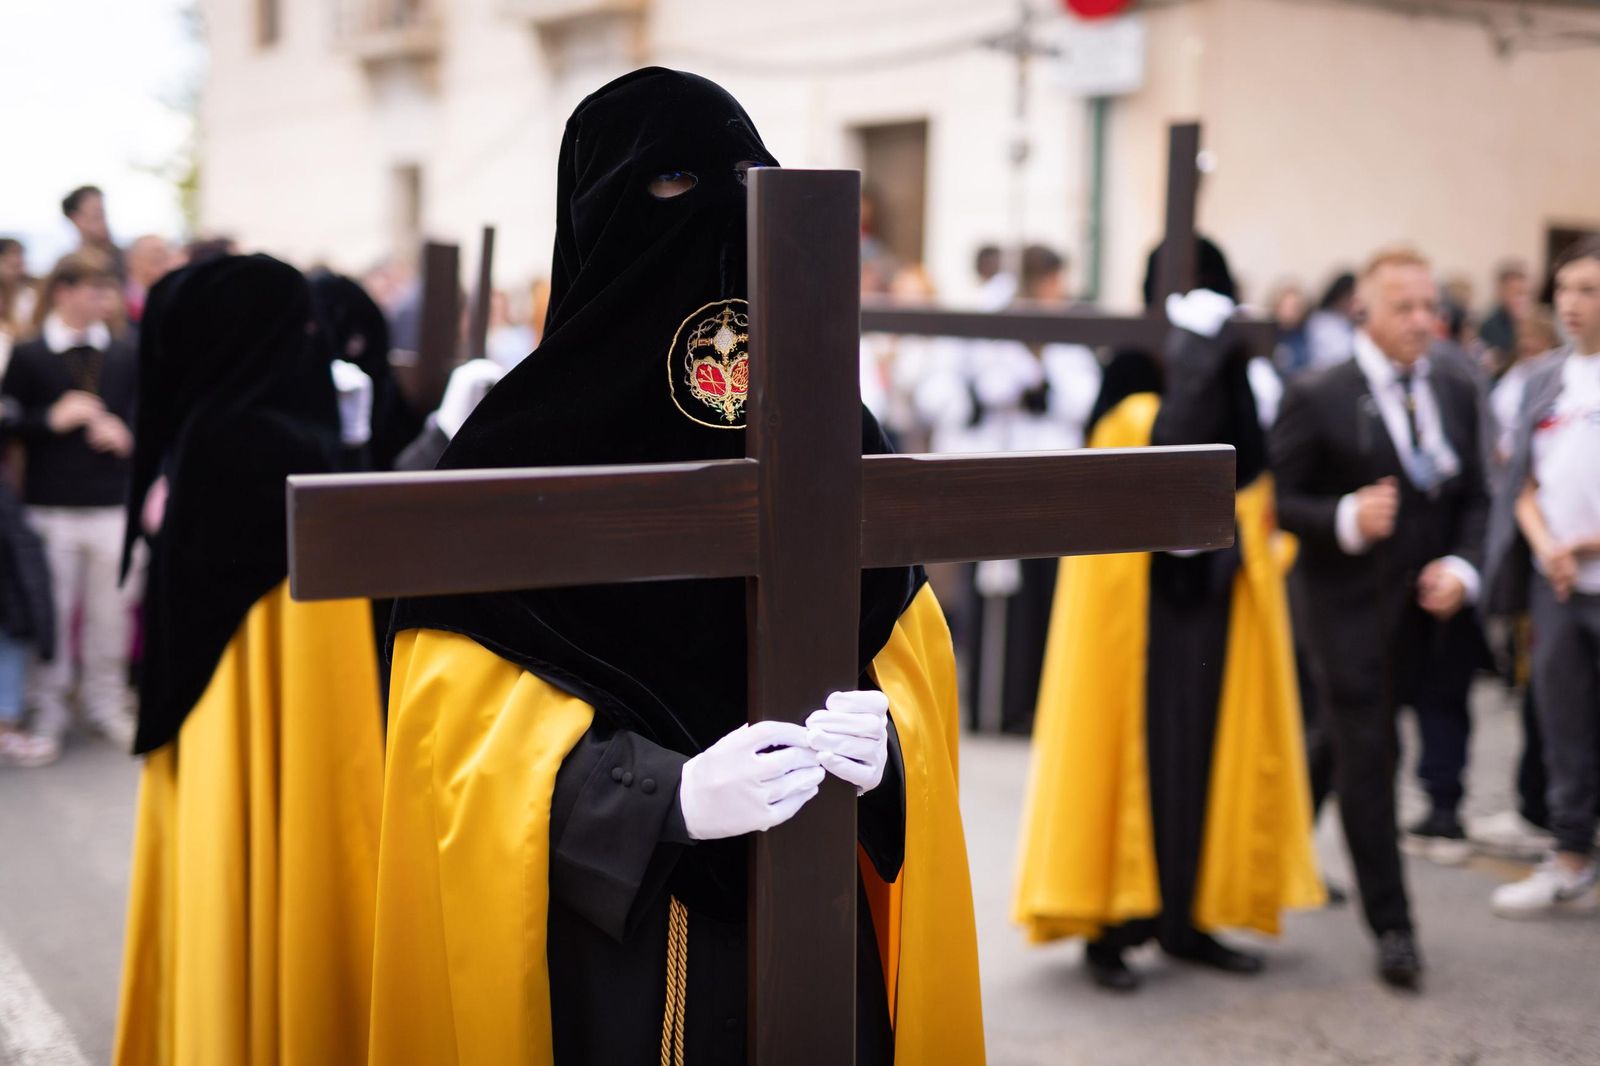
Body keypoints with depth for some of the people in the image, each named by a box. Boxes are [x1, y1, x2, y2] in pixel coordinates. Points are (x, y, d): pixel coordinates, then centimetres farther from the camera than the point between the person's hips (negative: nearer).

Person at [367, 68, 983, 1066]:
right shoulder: (523, 448, -8)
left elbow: (911, 661, 8)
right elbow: (465, 730, -11)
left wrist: (887, 741, -14)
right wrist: (668, 798, -24)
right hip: (606, 938, -3)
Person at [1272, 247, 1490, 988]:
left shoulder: (1458, 393, 7)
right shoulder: (1318, 397, -8)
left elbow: (1476, 498, 10)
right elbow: (1278, 502, -9)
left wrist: (1462, 565, -7)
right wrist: (1347, 518, -25)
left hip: (1428, 606, 4)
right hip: (1350, 611, -4)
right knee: (1366, 762, -2)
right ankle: (1392, 928, 6)